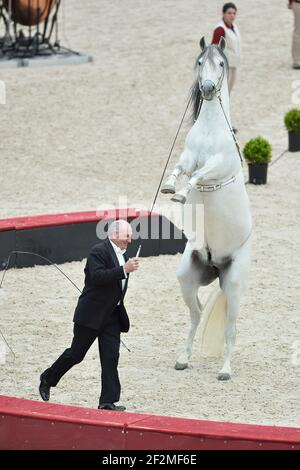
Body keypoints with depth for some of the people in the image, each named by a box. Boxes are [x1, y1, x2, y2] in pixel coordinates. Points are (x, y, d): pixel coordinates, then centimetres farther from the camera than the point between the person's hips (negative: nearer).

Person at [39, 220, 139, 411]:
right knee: (76, 354, 4)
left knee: (111, 358, -1)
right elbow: (97, 276, -29)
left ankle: (108, 401, -2)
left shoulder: (121, 254, 12)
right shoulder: (99, 251, -14)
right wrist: (124, 270, -32)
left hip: (112, 316, 7)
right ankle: (47, 379, 26)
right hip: (92, 314, -7)